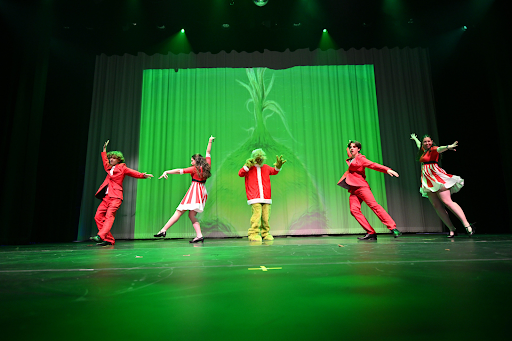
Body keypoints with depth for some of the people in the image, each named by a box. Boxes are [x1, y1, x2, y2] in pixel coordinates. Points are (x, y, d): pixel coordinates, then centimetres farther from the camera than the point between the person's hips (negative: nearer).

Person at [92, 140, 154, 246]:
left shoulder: (122, 168, 7)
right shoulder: (109, 168, 23)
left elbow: (133, 173, -4)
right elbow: (104, 161, 40)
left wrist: (142, 175, -22)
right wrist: (104, 149, 44)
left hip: (115, 197, -7)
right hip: (106, 196, 7)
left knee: (109, 216, -19)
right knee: (98, 216, -2)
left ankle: (100, 236, -32)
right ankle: (109, 239, 1)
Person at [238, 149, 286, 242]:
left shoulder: (266, 168, 20)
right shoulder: (249, 168, 9)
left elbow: (274, 171, 10)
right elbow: (240, 174, -3)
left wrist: (278, 166, -9)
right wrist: (247, 166, -16)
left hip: (266, 198, 4)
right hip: (254, 198, -4)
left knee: (266, 217, 1)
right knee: (256, 216, -15)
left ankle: (265, 233, 13)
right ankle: (253, 234, -9)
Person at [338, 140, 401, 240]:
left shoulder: (360, 158, 5)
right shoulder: (349, 160, 24)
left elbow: (373, 165, -9)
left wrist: (387, 169, -20)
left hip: (361, 187, -6)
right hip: (353, 190, 6)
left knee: (373, 205, -19)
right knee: (354, 210, -13)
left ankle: (393, 228, -18)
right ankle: (371, 233, -13)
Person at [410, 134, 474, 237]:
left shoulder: (433, 149, -2)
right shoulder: (423, 150, 19)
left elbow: (440, 149, -26)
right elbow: (418, 144, 41)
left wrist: (448, 147, -48)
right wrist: (414, 138, 60)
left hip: (436, 177, -7)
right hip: (427, 180, 7)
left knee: (447, 201, -18)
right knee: (436, 205, -2)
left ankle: (467, 225, -16)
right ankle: (452, 229, -1)